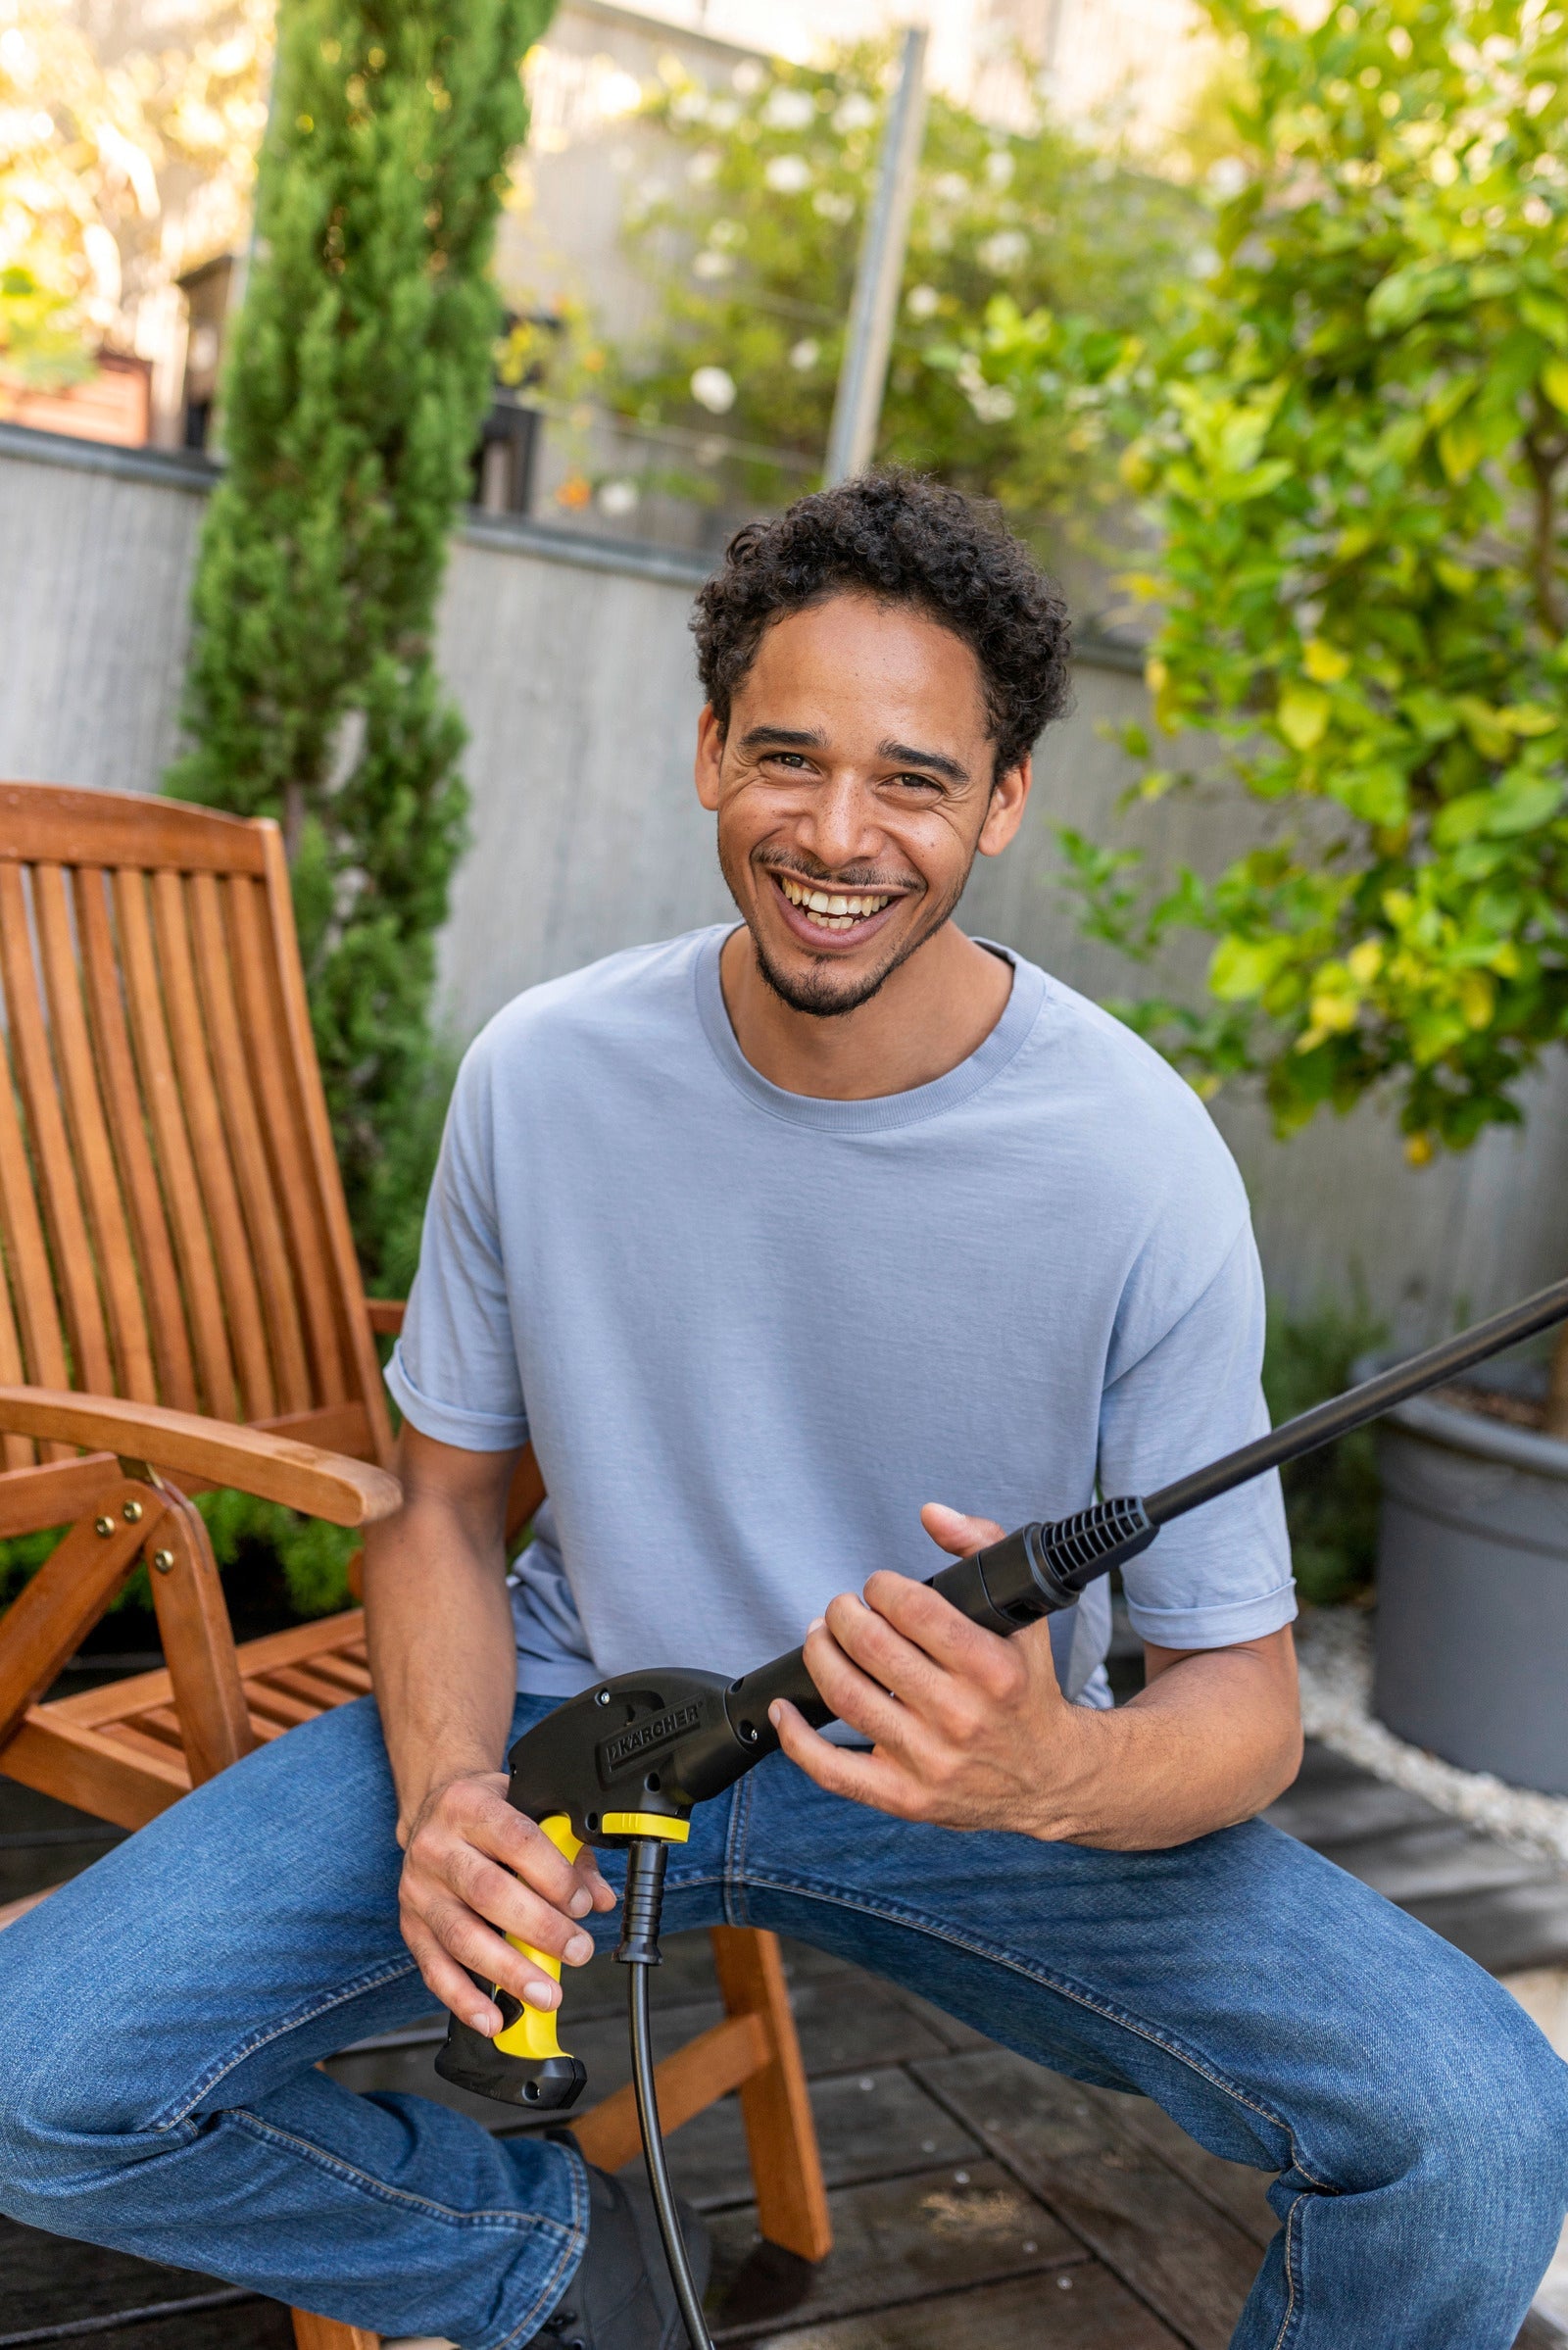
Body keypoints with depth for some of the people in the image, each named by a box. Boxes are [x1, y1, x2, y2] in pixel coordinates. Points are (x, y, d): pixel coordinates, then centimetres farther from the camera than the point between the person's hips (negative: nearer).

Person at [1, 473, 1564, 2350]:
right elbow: (443, 1502, 2)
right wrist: (445, 1794, -19)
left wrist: (1055, 1772, -36)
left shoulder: (1139, 1166, -17)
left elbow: (1244, 1692, -12)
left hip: (979, 1776, -1)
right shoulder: (544, 1074, -10)